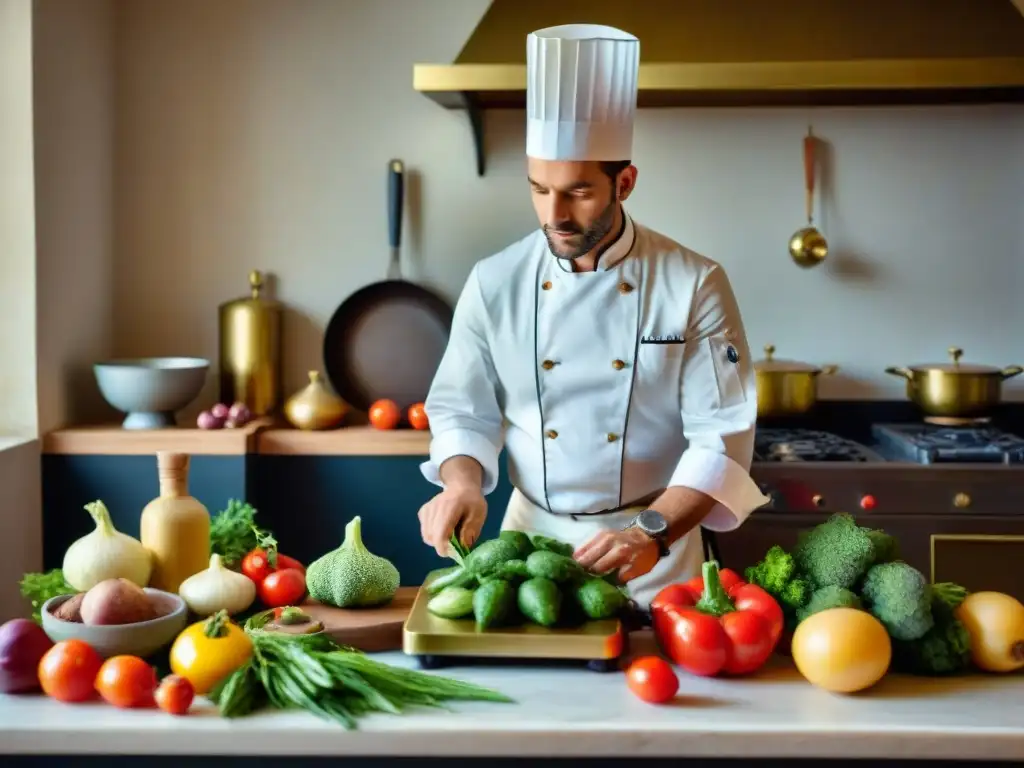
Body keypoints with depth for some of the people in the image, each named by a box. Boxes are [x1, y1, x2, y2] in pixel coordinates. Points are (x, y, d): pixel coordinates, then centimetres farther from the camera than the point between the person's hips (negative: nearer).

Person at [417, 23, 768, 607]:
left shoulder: (695, 285, -12)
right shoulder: (495, 283, -5)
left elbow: (723, 435, -15)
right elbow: (463, 410, 3)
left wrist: (652, 533, -27)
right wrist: (464, 486, -17)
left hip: (657, 548, -2)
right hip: (530, 535, 2)